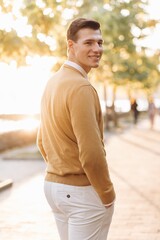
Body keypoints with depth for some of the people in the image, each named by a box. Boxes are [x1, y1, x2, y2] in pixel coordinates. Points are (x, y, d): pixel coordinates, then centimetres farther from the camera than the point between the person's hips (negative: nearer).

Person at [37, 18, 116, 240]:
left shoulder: (53, 82, 8)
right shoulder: (81, 87, -20)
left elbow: (42, 142, 15)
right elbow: (91, 152, -25)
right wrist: (108, 195, -13)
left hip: (53, 185, 9)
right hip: (83, 191, -9)